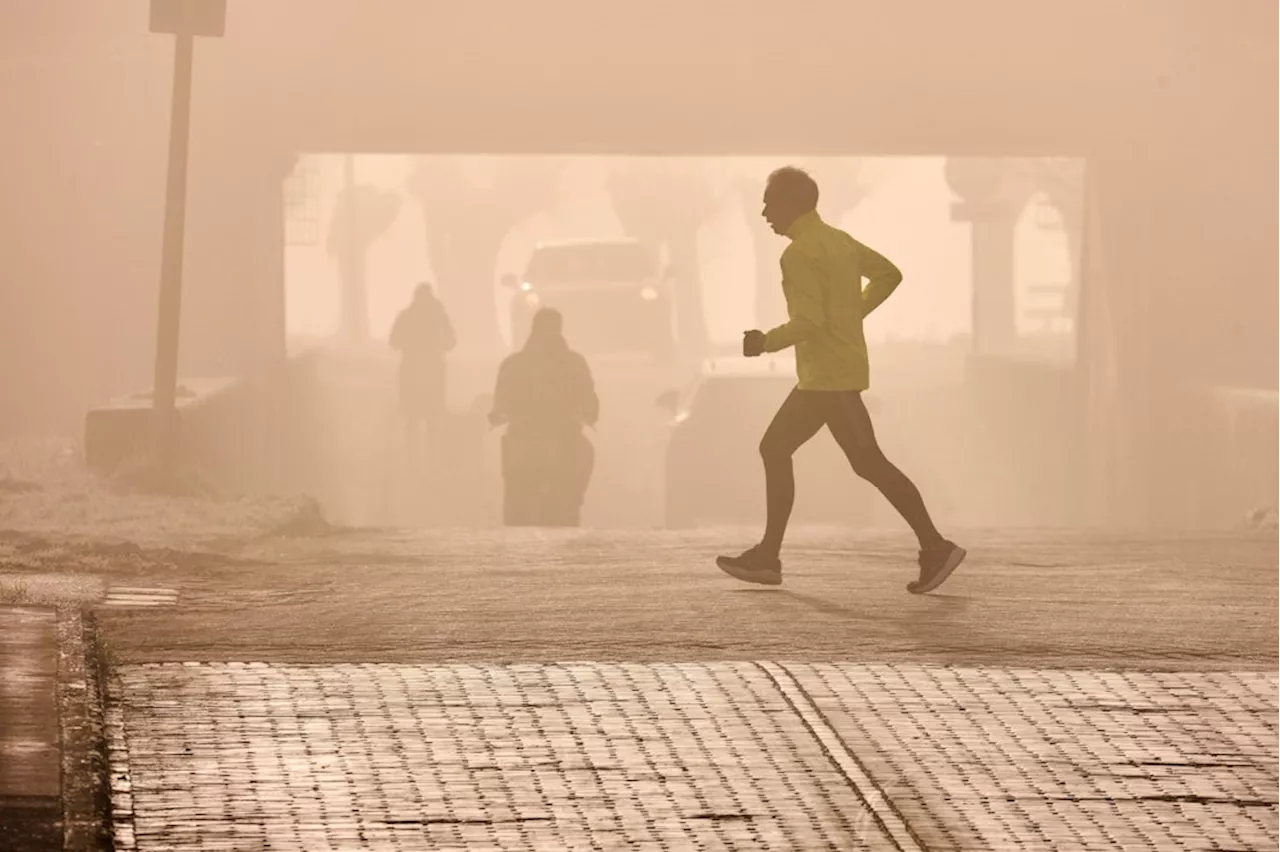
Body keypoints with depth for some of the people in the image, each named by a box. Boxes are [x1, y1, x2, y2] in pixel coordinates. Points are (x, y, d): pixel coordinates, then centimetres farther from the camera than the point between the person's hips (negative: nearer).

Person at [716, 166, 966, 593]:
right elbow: (888, 274, 22)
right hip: (823, 376, 10)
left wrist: (768, 342, -11)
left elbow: (809, 321, -22)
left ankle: (935, 548, -12)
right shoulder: (838, 241, 13)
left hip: (830, 376, -10)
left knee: (868, 462, -10)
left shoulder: (799, 254, -15)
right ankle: (767, 557, 12)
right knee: (774, 450, 13)